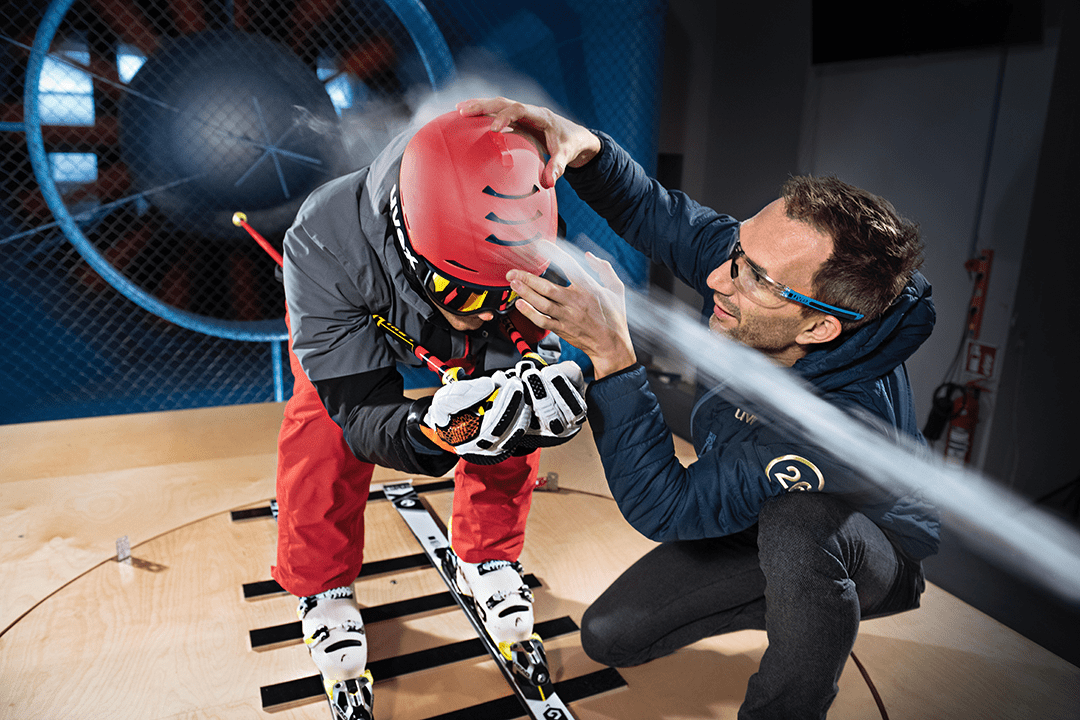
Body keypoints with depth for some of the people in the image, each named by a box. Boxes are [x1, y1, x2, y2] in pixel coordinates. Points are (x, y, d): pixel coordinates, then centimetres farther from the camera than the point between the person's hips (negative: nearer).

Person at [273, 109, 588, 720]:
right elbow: (361, 409, -40)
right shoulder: (324, 244, -44)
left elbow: (534, 352, -28)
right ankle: (323, 590, 9)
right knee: (325, 436, -19)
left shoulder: (524, 241, -39)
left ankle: (489, 559, 14)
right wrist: (433, 434, -62)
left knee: (512, 409, -13)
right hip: (350, 314, -1)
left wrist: (543, 384, -53)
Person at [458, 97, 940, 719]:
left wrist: (610, 353, -48)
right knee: (609, 635, -1)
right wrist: (584, 148, -33)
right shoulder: (764, 266, -25)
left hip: (871, 553, -5)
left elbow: (662, 506, -40)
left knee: (798, 523, -43)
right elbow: (654, 213, -12)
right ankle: (796, 604, 17)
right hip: (758, 526, 6)